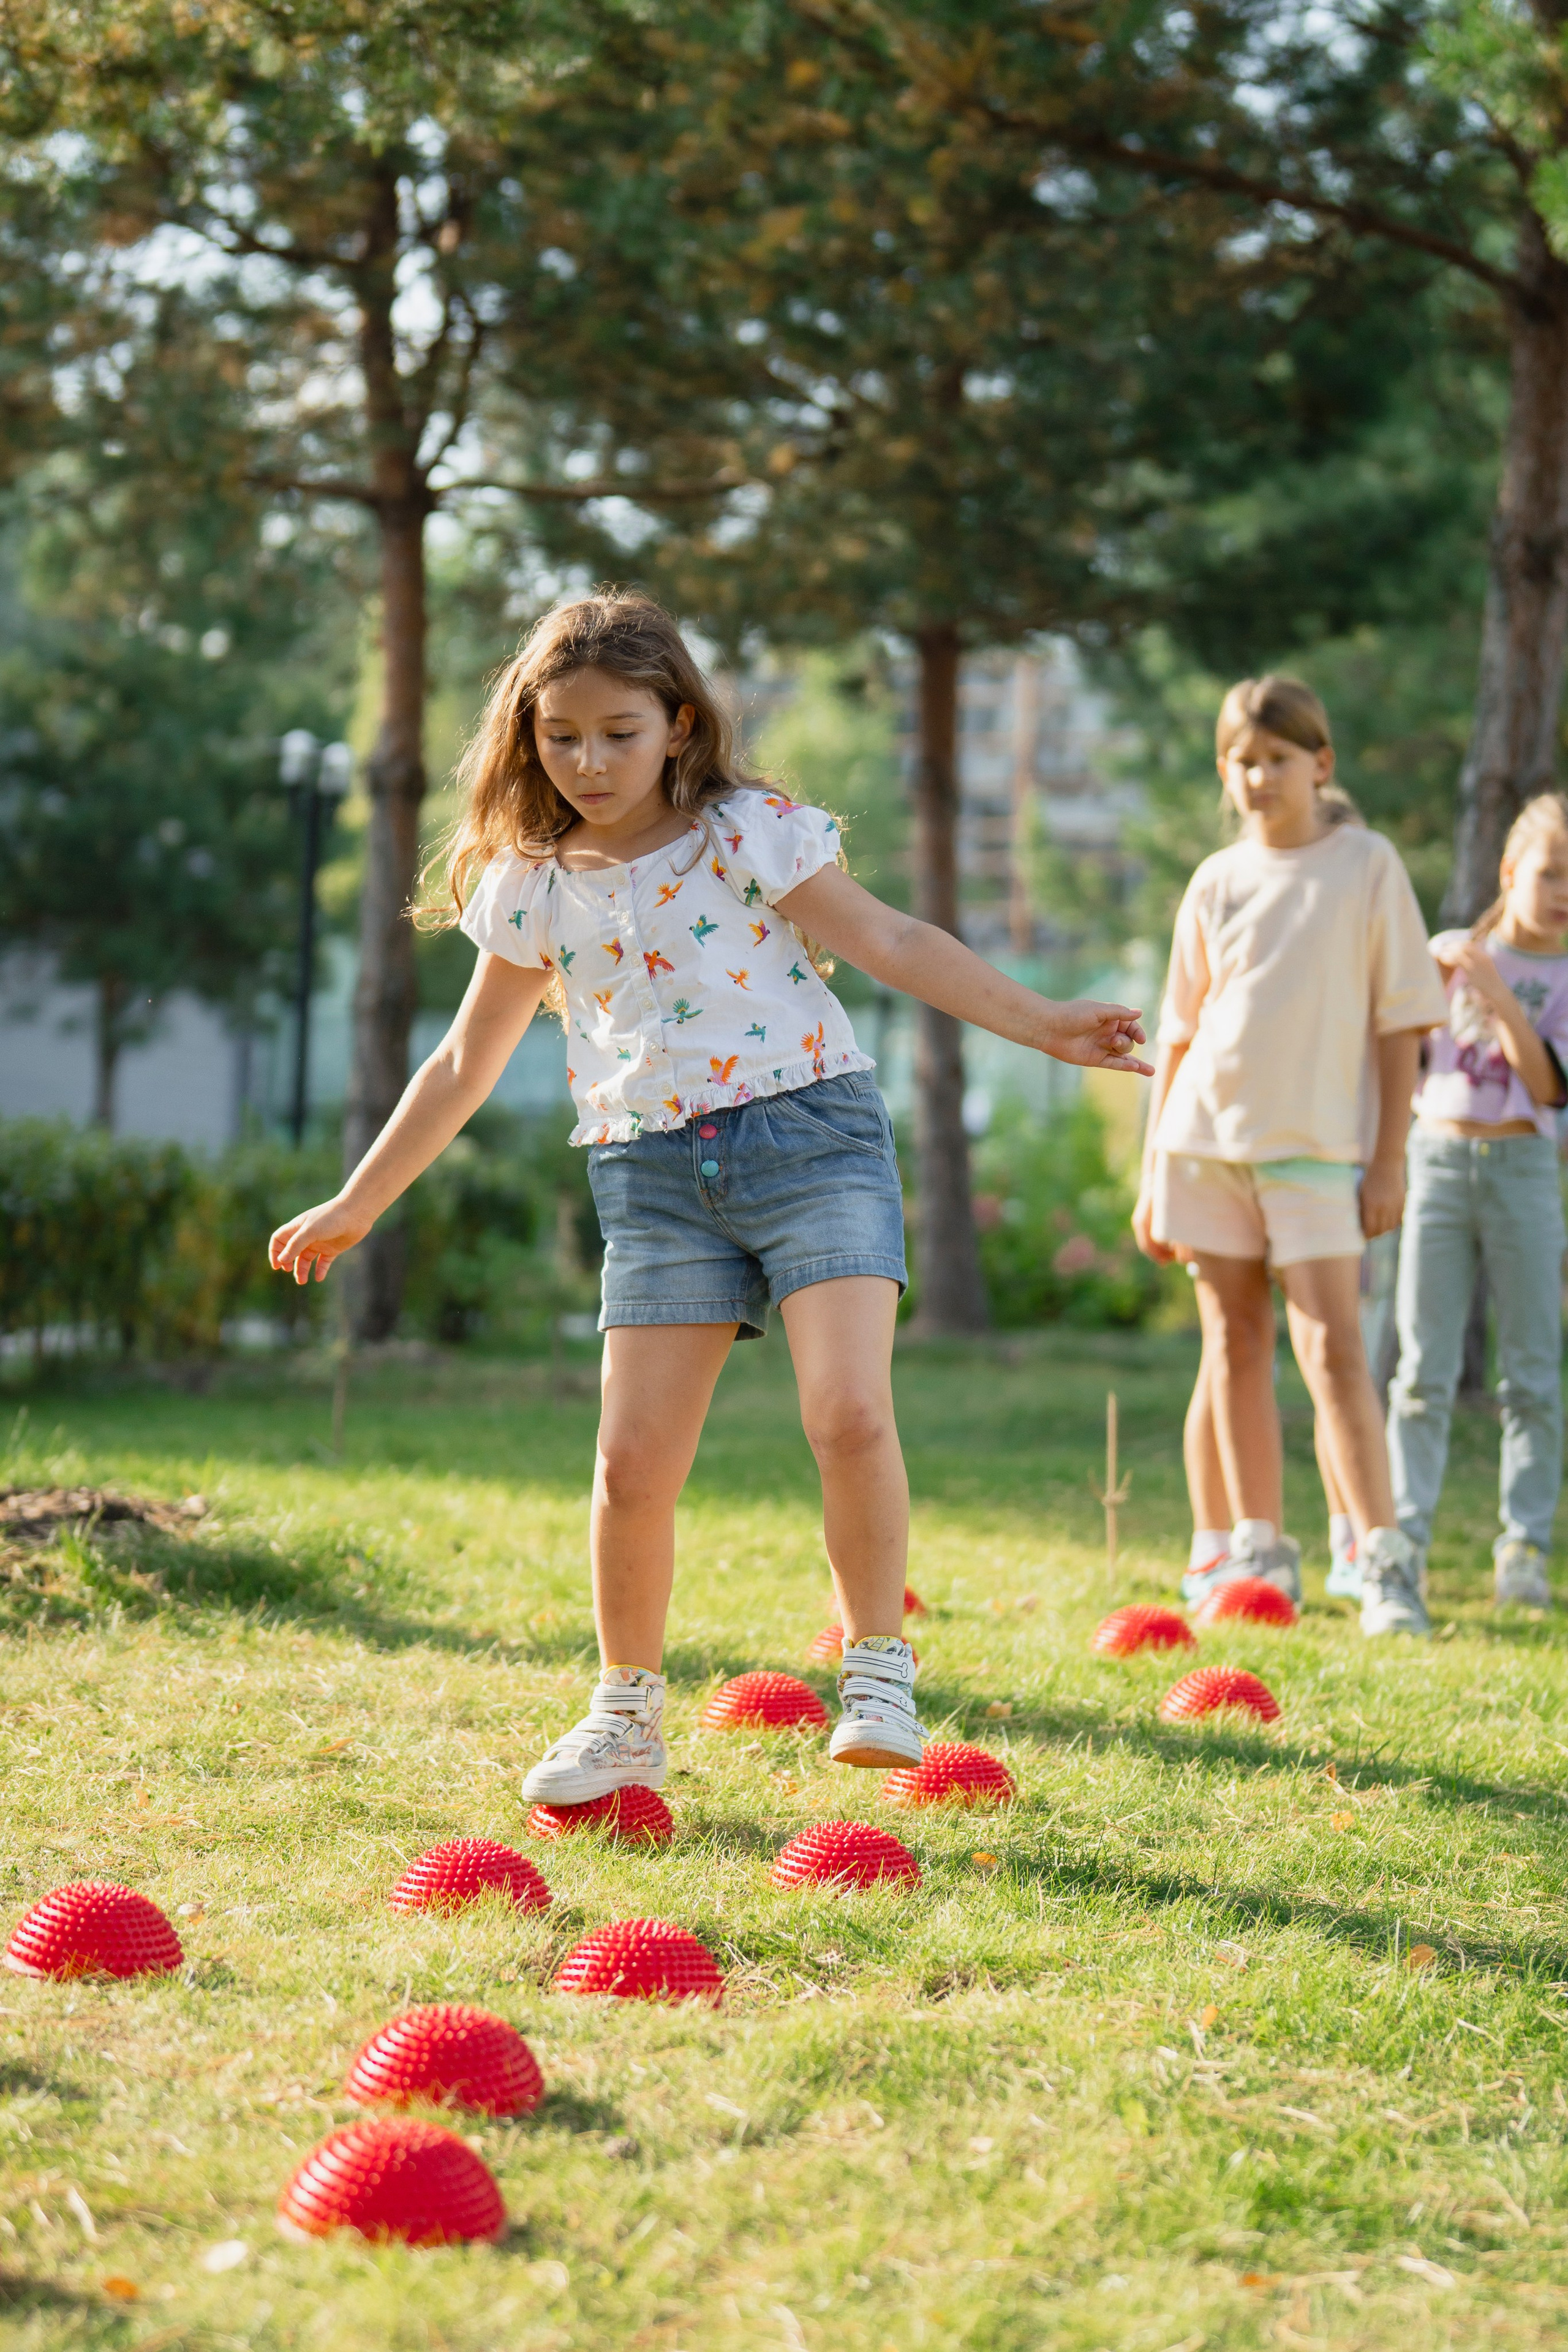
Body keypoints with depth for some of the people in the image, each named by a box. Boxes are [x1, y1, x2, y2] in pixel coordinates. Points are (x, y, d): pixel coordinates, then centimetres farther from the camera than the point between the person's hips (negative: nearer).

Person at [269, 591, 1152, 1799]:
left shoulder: (748, 834, -1)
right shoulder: (533, 886, 9)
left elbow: (889, 941, 0)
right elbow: (468, 1062, 18)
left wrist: (1043, 1021, -6)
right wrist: (356, 1205, 21)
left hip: (808, 1129, -3)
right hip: (655, 1176, 3)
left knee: (850, 1412, -22)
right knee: (634, 1463, -4)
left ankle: (880, 1672, -5)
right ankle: (627, 1718, 16)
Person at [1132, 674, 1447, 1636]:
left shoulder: (1367, 865, 1)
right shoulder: (1217, 883, 10)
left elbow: (1401, 1019, 0)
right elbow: (1180, 1033, 13)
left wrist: (1391, 1157, -7)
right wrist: (1153, 1173, 10)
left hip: (1315, 1141, -4)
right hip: (1207, 1134, 4)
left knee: (1333, 1345, -12)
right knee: (1235, 1343, 7)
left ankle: (1386, 1558, -11)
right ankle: (1259, 1549, 14)